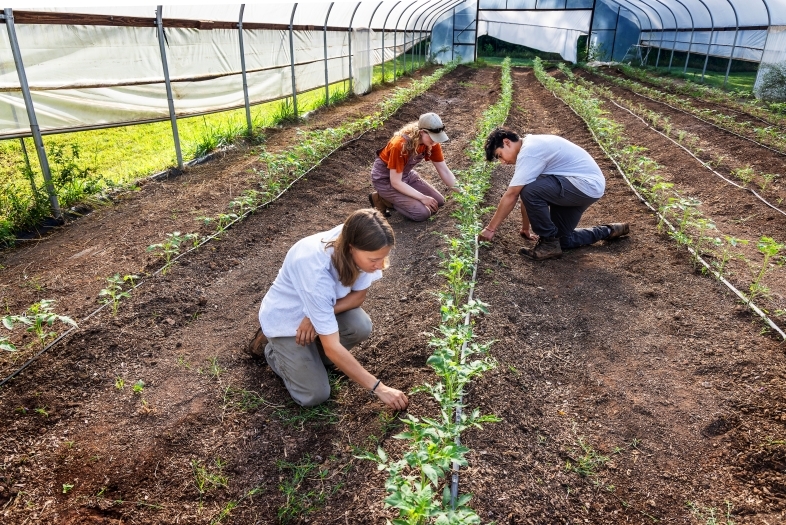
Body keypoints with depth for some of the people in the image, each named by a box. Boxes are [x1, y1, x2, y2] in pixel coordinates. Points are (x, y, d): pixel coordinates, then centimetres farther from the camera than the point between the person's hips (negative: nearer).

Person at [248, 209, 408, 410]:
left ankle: (311, 353, 6)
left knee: (361, 327, -25)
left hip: (323, 304, 5)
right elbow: (332, 347, -36)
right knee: (315, 395, -12)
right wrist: (378, 387, -32)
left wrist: (321, 315, -26)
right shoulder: (314, 269, -40)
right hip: (286, 318, -5)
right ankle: (274, 349, 14)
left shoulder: (360, 248, -25)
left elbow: (359, 295, -9)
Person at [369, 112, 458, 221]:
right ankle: (383, 200, -1)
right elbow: (396, 182, -27)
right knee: (422, 212, -19)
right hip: (385, 179, -7)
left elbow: (445, 171, -5)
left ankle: (393, 199, 9)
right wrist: (422, 198, -26)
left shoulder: (432, 143, -14)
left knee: (439, 201, 1)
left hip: (406, 174, 7)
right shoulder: (400, 145, -33)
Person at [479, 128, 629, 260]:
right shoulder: (531, 146, 11)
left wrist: (490, 228, -16)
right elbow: (528, 194, 15)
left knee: (530, 190, -27)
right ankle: (608, 231, 30)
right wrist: (525, 228, 20)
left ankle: (549, 243, -11)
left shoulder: (529, 151, -20)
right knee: (562, 240, 14)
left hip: (587, 184, -11)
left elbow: (511, 196, -22)